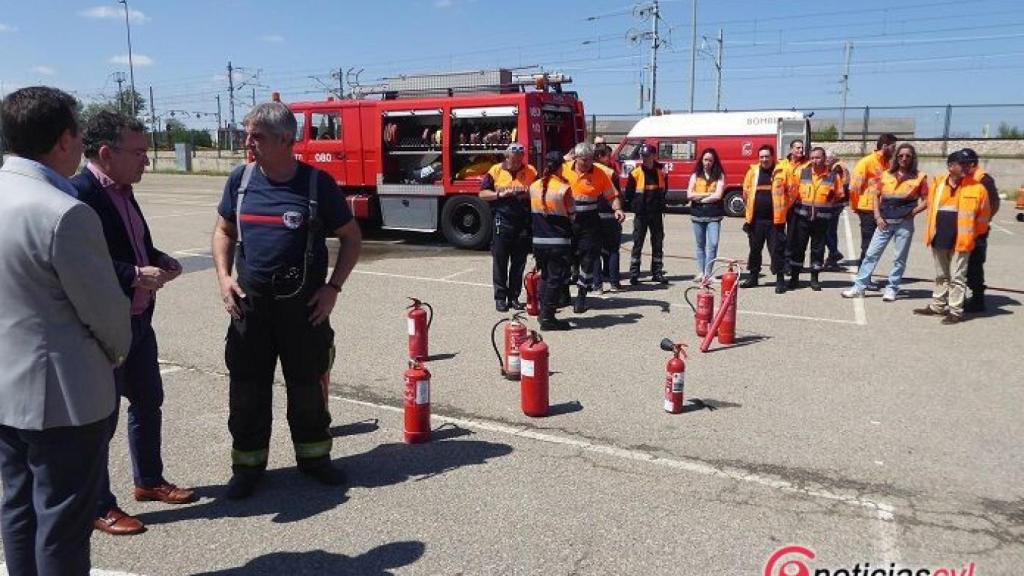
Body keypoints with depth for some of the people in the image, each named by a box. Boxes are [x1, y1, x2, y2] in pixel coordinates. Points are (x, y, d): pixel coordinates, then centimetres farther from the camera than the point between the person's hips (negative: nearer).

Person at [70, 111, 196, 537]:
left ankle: (149, 480, 39)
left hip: (138, 320, 10)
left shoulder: (122, 191, 10)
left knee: (148, 402, 20)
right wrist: (135, 275, -28)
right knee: (101, 417, 5)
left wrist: (157, 260, 2)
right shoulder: (79, 194, -20)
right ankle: (99, 507, 22)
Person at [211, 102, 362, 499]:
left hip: (304, 306, -2)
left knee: (307, 385, 10)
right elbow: (224, 231, 15)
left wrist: (333, 287, -7)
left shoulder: (317, 183, -7)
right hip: (249, 303, 3)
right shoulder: (241, 180, 2)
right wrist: (224, 277, 0)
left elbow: (351, 237, 1)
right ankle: (248, 464, 25)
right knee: (247, 389, 8)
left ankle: (313, 455, 30)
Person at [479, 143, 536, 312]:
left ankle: (514, 297, 17)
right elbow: (483, 194, 3)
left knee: (519, 262, 7)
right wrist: (500, 194, -12)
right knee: (500, 261, 2)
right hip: (502, 221, -2)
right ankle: (500, 297, 9)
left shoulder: (531, 172, 6)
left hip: (524, 222, 2)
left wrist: (528, 194, -11)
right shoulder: (495, 171, 2)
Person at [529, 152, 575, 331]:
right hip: (558, 242, -5)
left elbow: (533, 211, 8)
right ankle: (548, 318, 3)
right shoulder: (564, 188, -13)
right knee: (556, 279, 2)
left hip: (538, 241, 5)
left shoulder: (534, 187, 1)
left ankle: (543, 312, 26)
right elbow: (571, 214, -3)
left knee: (545, 276, 19)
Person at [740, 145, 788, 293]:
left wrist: (783, 209, -1)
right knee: (754, 248, 12)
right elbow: (746, 191, 14)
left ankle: (780, 279, 8)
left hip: (775, 219, -3)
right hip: (756, 219, 3)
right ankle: (753, 277, 24)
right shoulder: (753, 171, 5)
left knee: (777, 249, 0)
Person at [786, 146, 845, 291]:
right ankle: (794, 277, 13)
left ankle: (814, 278, 18)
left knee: (818, 248, 7)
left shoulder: (833, 176, 1)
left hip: (822, 219, 0)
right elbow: (791, 188, 11)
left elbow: (839, 196, 9)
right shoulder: (801, 172, 2)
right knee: (797, 246, 3)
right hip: (802, 216, 0)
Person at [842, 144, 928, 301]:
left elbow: (926, 201, 0)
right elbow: (877, 197, 10)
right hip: (884, 221, 2)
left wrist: (912, 213, -10)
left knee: (900, 258, 4)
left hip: (904, 223, -2)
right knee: (871, 254, 1)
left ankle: (892, 289, 14)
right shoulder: (886, 175, 8)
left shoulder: (919, 177, 0)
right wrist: (878, 217, 0)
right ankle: (859, 287, 4)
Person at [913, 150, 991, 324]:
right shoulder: (937, 184, 3)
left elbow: (983, 216, 1)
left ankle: (955, 311, 8)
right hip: (939, 239, 4)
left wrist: (972, 235, 5)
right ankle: (938, 306, 28)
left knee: (957, 278, 1)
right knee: (941, 276, 17)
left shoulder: (977, 188, -6)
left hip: (961, 241, -4)